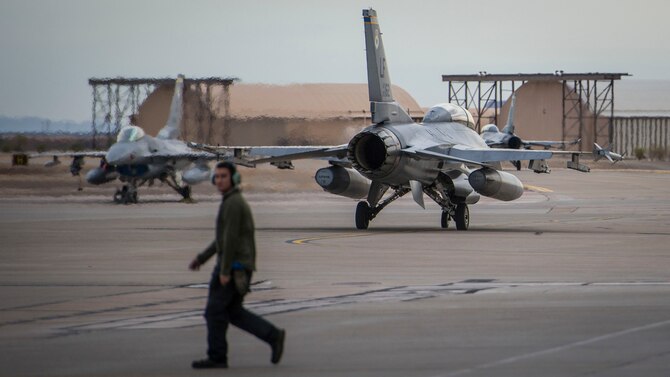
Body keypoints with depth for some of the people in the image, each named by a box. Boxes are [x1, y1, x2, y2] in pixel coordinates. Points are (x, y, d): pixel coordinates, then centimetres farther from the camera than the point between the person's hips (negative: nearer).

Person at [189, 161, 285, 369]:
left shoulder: (233, 203, -16)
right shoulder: (235, 202, 18)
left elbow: (231, 237, -21)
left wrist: (225, 270, -22)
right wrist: (201, 258, 25)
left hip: (233, 266, -10)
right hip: (239, 266, 10)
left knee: (215, 310, -2)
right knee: (234, 312, 13)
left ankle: (216, 357, 4)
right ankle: (273, 336, 7)